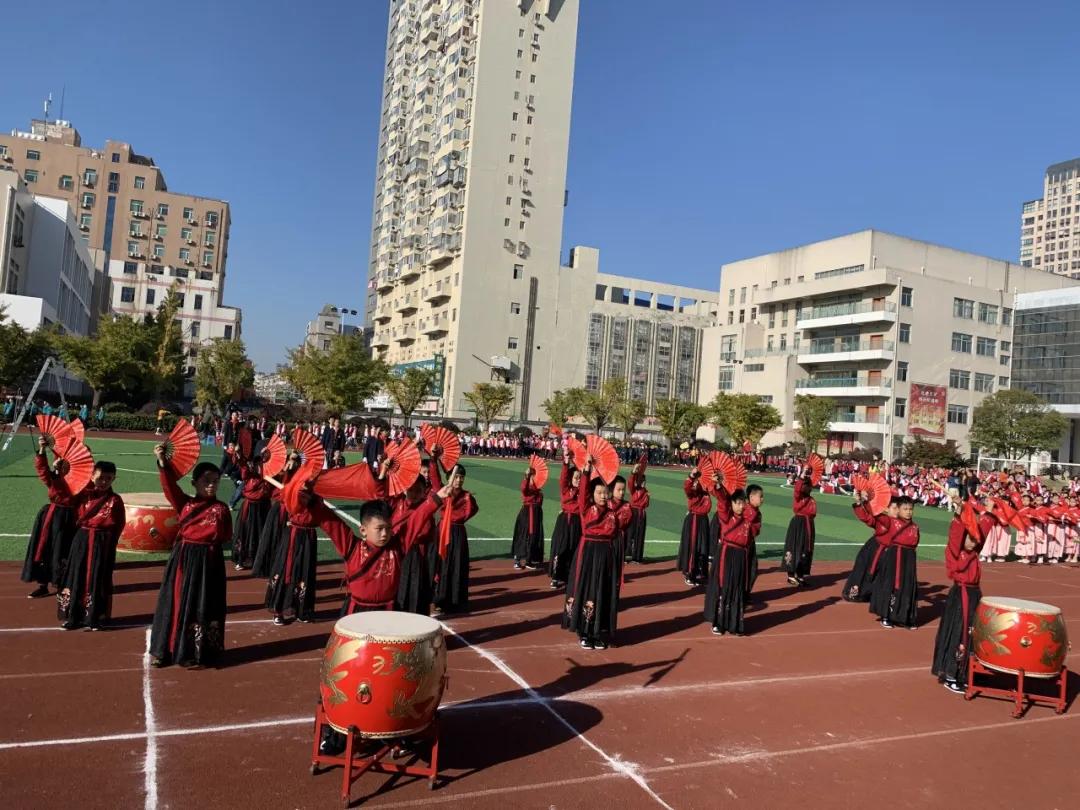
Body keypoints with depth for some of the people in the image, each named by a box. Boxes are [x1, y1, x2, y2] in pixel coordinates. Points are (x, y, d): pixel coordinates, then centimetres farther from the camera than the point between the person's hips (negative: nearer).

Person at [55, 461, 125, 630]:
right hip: (82, 540, 3)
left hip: (103, 544, -3)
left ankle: (95, 617, 13)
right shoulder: (84, 495, 4)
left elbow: (117, 526, -2)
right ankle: (72, 616, 17)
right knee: (77, 576, 6)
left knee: (98, 579, 2)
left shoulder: (115, 500, -4)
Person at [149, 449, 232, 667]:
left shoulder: (221, 509, -2)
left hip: (207, 562, -3)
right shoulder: (185, 503, 4)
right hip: (182, 559, 3)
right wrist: (162, 462, -22)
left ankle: (197, 653, 13)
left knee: (202, 607, 2)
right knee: (173, 602, 9)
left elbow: (224, 537, -2)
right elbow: (170, 485, -11)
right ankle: (164, 650, 21)